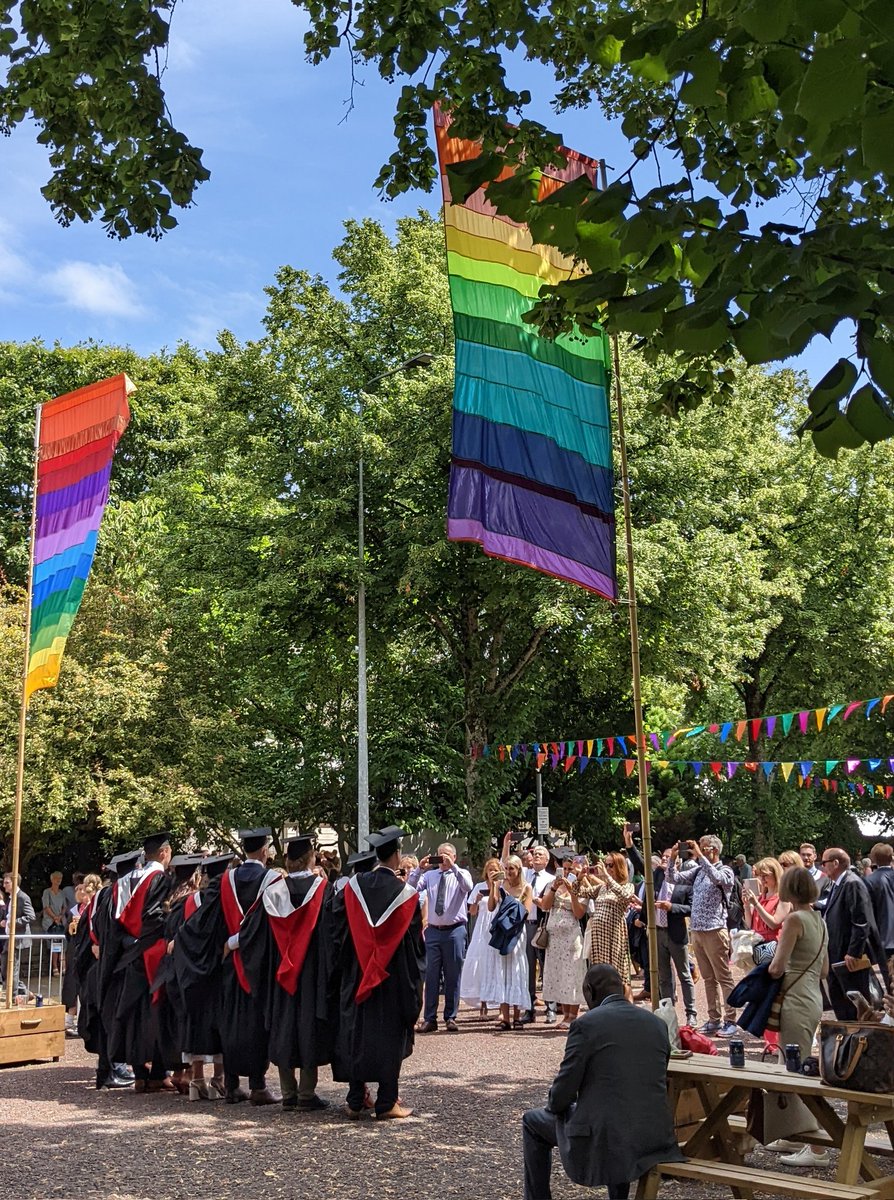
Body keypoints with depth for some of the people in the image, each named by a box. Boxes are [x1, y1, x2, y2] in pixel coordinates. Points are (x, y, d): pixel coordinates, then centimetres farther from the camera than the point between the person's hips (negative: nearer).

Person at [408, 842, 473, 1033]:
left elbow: (467, 886, -18)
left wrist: (453, 866, -25)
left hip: (455, 931, -2)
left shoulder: (461, 874, 4)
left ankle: (450, 1017, 13)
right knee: (431, 976, 3)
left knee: (453, 976, 4)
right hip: (433, 930, 2)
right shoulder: (429, 875, 10)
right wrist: (420, 869, -15)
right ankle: (429, 1018, 8)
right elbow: (410, 888, -4)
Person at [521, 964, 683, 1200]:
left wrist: (555, 1105, 14)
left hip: (602, 1140, -5)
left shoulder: (586, 1024, -10)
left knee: (532, 1122, 21)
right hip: (655, 1138, 5)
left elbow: (564, 1090, -9)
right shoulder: (657, 1024, 7)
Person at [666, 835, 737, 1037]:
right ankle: (714, 1019, 17)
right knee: (708, 978, 12)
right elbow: (674, 878, 10)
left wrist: (699, 855, -26)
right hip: (696, 930, 7)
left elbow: (716, 878, -26)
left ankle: (731, 1021, 1)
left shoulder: (725, 871, -5)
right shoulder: (697, 871, 13)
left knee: (724, 977, -2)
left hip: (714, 931, -7)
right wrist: (673, 858, -4)